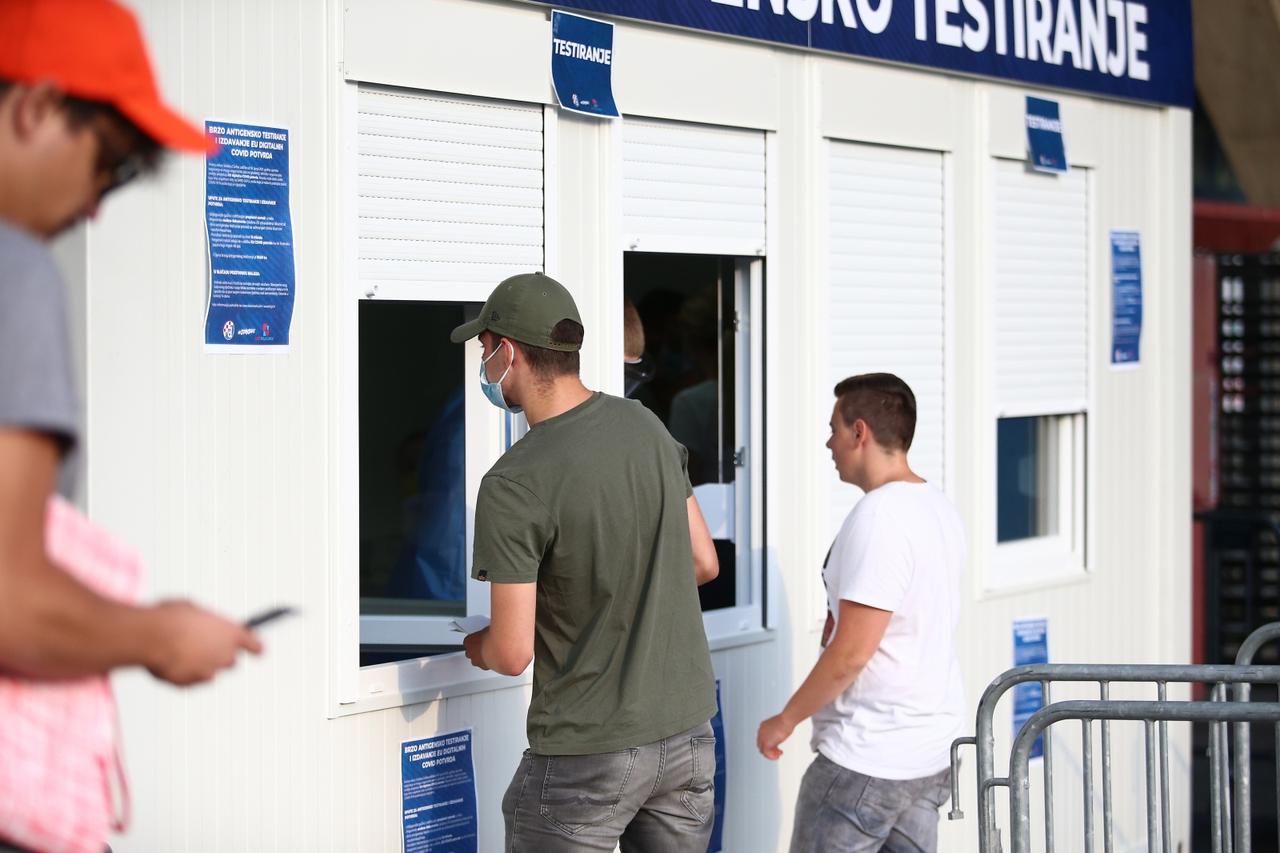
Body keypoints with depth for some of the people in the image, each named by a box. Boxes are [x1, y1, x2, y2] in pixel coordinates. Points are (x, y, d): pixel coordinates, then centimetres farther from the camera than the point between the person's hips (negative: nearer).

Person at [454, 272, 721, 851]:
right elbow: (704, 563, 11)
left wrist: (475, 646, 6)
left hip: (587, 754, -6)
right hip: (687, 731, 6)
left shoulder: (513, 486, -18)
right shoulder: (646, 427, 1)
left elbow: (512, 655, -16)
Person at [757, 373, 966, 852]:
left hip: (866, 757, -9)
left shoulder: (878, 516, -18)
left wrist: (786, 719, -10)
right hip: (931, 755, 9)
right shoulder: (940, 509, 11)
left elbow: (850, 653, -20)